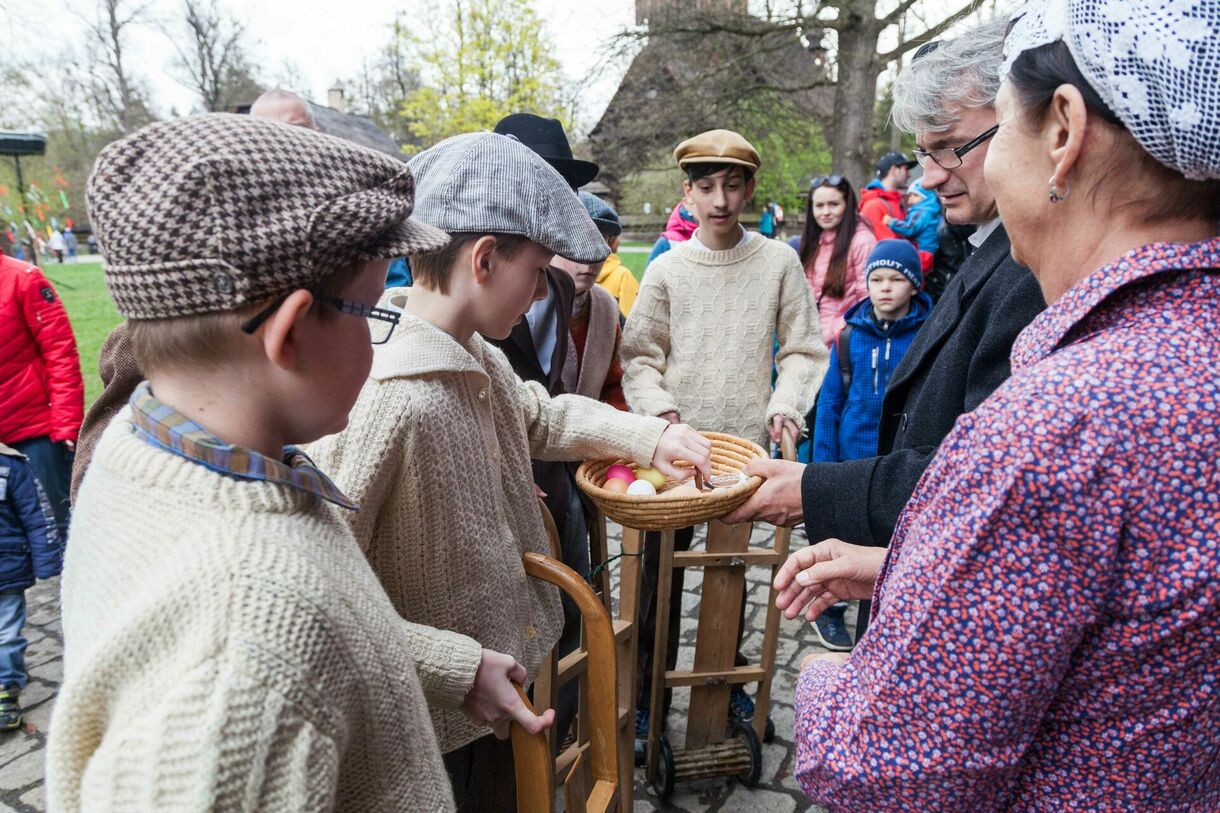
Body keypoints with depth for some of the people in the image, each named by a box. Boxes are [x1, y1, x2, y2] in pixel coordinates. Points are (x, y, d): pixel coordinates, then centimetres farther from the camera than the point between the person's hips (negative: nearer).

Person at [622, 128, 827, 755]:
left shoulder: (779, 262, -1)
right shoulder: (666, 269, -1)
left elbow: (803, 349, 4)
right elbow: (640, 356, 2)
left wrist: (785, 404, -11)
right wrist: (660, 411, -13)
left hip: (746, 444, 1)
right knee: (661, 573, 6)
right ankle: (648, 697, 22)